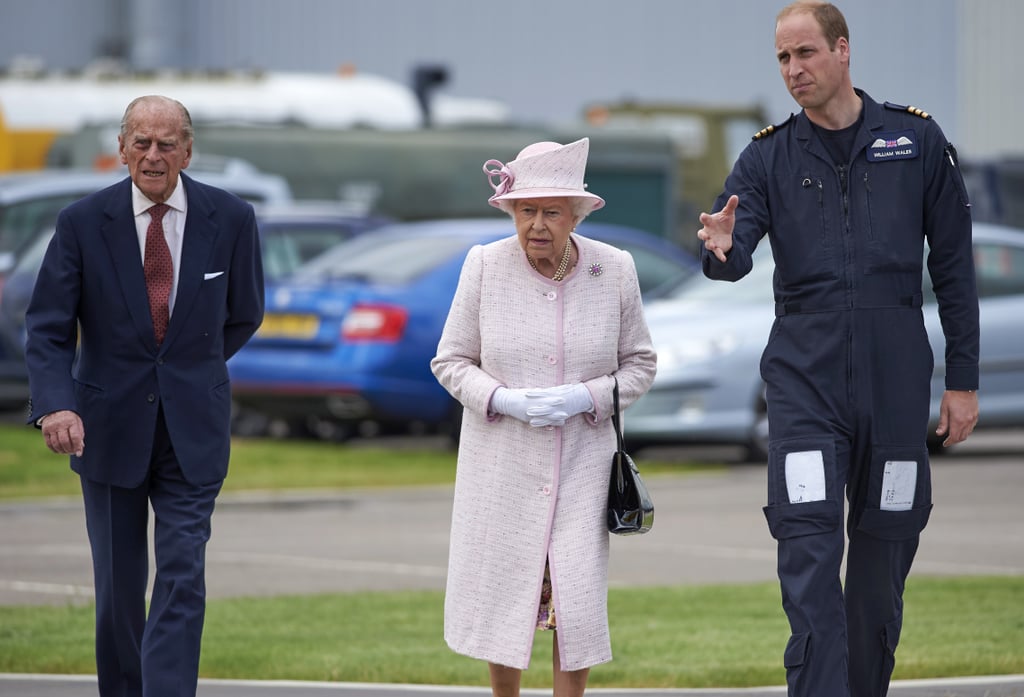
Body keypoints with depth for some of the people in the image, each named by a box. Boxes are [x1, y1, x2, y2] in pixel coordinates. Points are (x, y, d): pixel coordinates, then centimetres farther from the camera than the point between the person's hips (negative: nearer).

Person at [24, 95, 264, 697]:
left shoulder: (231, 219, -4)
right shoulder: (83, 223, -6)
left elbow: (243, 316, 11)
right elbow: (48, 328, -8)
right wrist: (56, 404, -24)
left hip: (192, 429, 0)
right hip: (109, 424, 0)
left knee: (183, 580, -9)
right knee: (118, 585, 10)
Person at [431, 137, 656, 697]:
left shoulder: (615, 270, -4)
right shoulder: (484, 265, -6)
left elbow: (639, 364, 5)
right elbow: (450, 362, 1)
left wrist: (586, 397, -14)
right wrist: (505, 400, -17)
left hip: (581, 464, 0)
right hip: (501, 465, 0)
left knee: (576, 603, -6)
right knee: (500, 595, 5)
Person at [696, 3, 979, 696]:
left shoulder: (917, 140, 4)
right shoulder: (768, 157, 6)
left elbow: (953, 266, 6)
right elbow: (735, 254, -7)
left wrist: (964, 379, 3)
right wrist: (723, 250, -33)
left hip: (896, 378, 0)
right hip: (805, 373, 0)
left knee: (884, 556, 6)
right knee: (809, 548, -12)